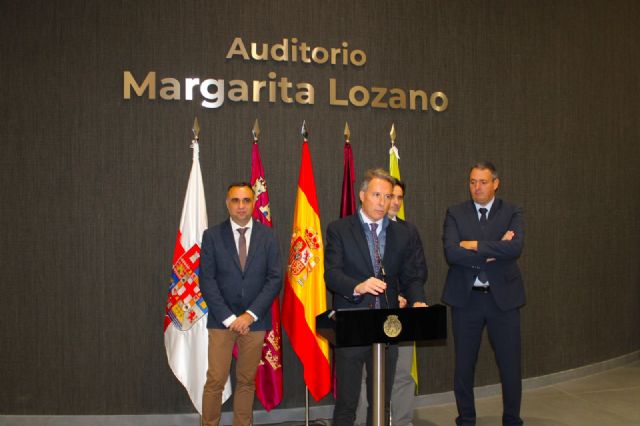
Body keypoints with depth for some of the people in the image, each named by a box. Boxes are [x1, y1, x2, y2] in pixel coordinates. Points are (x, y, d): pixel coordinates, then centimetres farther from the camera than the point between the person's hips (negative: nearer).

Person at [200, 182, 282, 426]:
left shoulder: (267, 236, 3)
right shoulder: (212, 236, 0)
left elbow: (275, 279, -2)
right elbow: (207, 281, -4)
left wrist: (250, 314, -11)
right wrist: (229, 318, -12)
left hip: (255, 319, 1)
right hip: (221, 319, -1)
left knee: (247, 381, 8)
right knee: (215, 381, -2)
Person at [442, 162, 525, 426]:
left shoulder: (512, 213, 3)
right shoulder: (455, 214, 2)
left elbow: (515, 248, -16)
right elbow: (451, 253, -13)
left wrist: (475, 245, -16)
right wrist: (494, 250, -15)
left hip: (503, 297, 0)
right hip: (465, 297, 0)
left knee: (510, 364, 6)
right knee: (464, 364, 10)